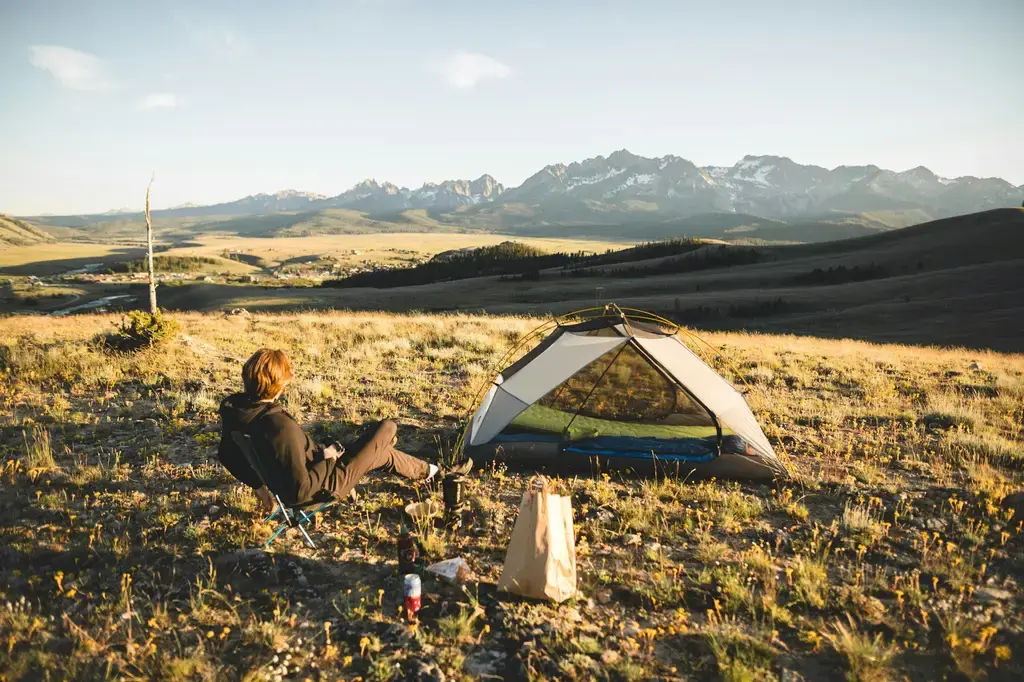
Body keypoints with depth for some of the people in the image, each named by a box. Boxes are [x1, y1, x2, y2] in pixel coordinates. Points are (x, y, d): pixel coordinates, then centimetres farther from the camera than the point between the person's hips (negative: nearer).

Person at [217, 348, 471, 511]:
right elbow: (299, 490, -34)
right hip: (327, 485, -8)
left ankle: (432, 472, 48)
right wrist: (325, 456, -18)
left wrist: (258, 484, 15)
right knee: (387, 428, 8)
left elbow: (228, 455, 4)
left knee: (383, 453, 26)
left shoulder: (232, 408, -13)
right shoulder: (281, 426, -38)